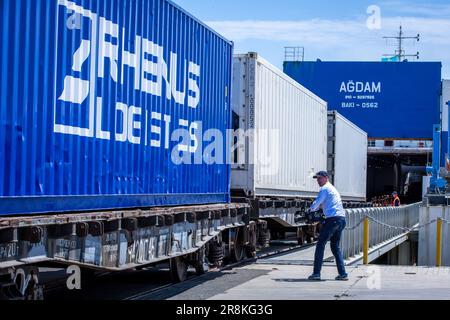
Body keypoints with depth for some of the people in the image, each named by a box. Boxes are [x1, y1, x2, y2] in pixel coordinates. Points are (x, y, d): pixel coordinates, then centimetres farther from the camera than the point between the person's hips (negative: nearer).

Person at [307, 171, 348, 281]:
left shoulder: (324, 189, -3)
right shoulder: (333, 189, 27)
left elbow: (316, 204, -3)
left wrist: (310, 210, 15)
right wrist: (314, 209, 25)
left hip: (332, 219, -9)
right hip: (341, 219, 9)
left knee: (320, 245, -4)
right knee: (335, 246, 14)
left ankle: (316, 273, -8)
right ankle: (343, 274, 6)